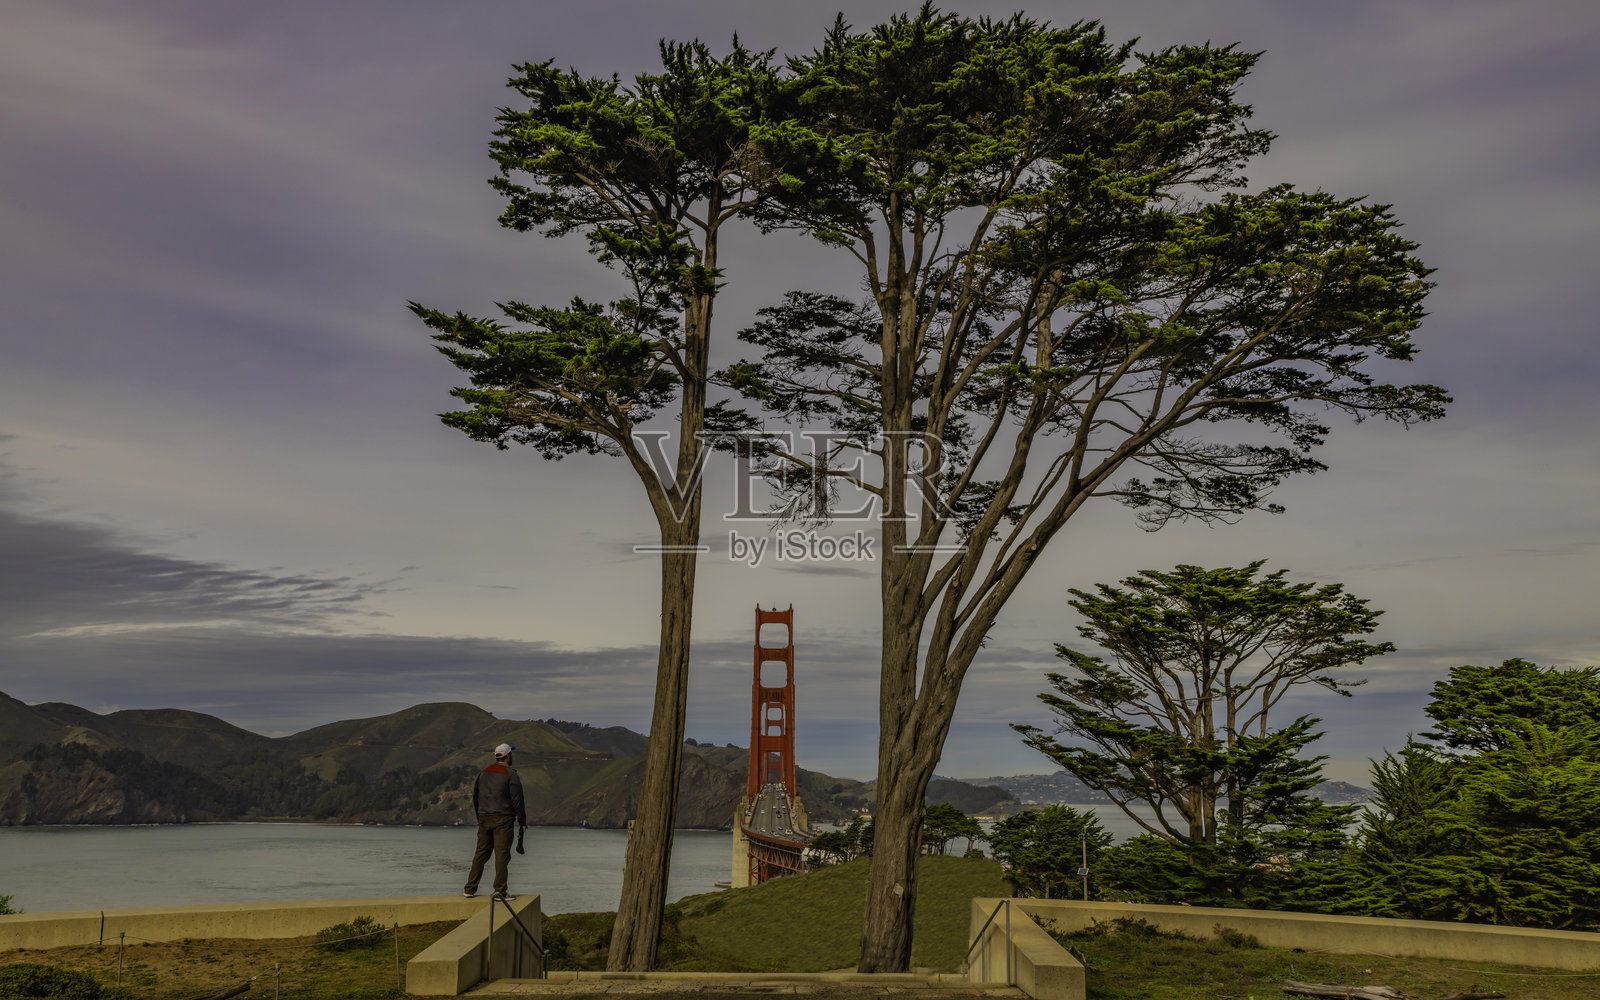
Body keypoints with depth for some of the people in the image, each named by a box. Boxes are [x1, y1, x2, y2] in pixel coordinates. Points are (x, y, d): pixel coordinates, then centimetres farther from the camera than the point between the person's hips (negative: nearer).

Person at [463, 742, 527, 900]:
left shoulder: (483, 773, 12)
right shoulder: (511, 774, -7)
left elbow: (475, 797, 18)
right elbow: (517, 800, -9)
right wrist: (522, 822, -3)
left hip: (484, 818, 6)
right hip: (503, 819, -6)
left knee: (481, 853, 12)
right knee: (502, 854, -4)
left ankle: (470, 889, 14)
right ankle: (500, 891, -5)